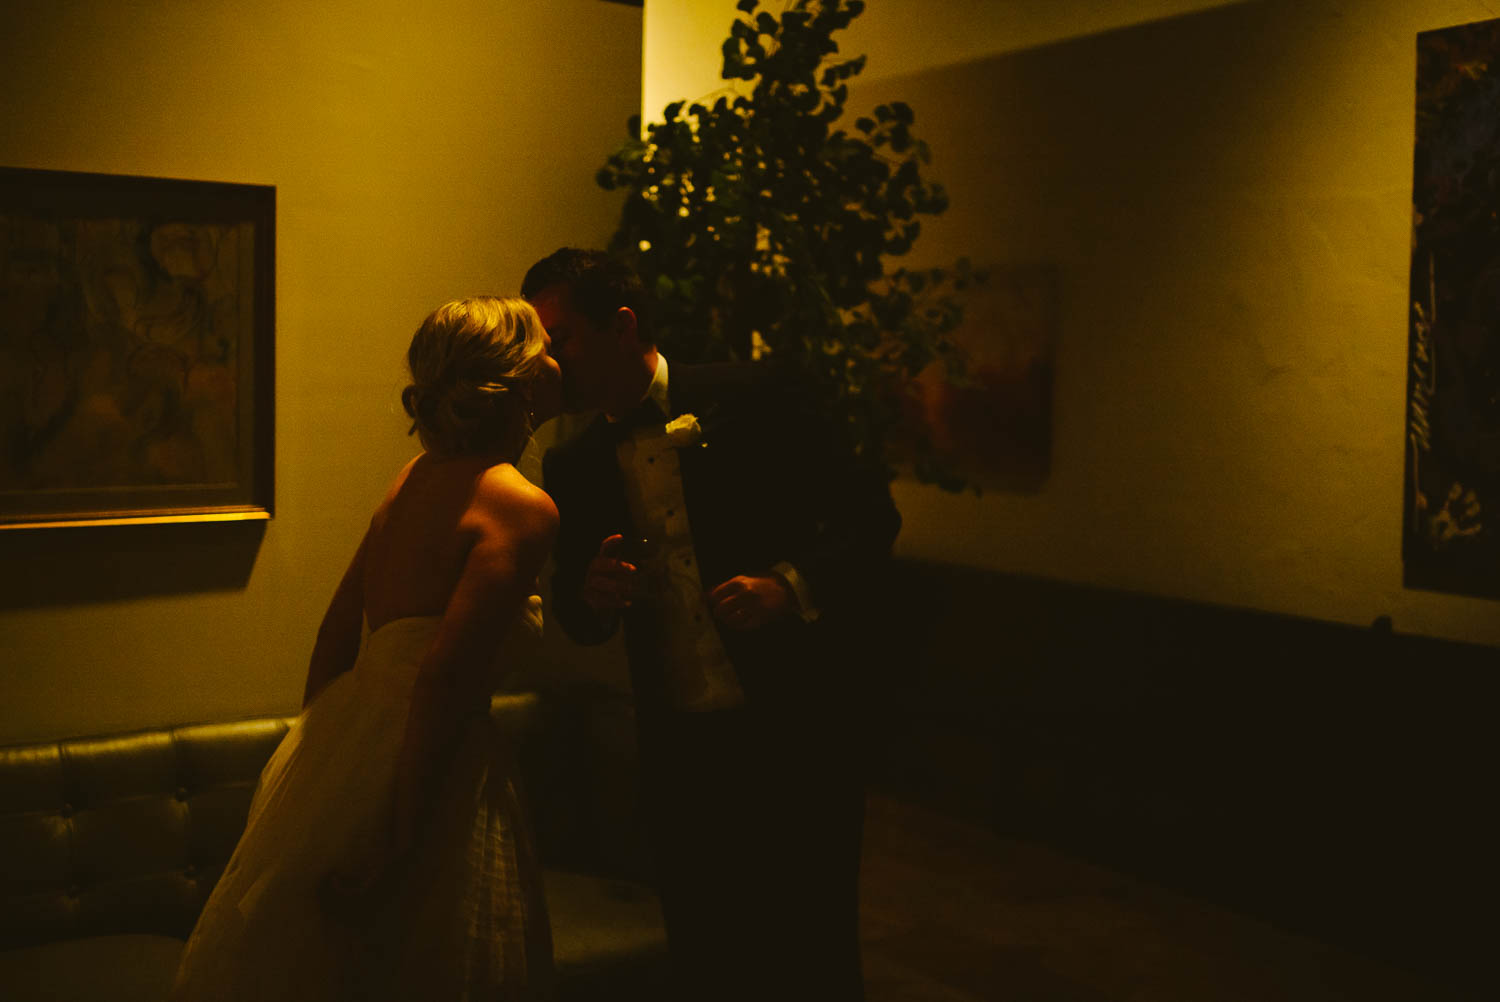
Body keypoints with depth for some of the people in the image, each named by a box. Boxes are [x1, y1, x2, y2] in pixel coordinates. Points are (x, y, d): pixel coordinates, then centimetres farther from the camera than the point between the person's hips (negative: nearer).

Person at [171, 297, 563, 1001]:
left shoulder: (418, 475, 8)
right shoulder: (522, 507, -16)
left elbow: (339, 626, 14)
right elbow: (443, 677, -24)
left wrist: (315, 750, 24)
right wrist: (396, 847, -21)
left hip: (333, 746, 8)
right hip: (414, 780, -8)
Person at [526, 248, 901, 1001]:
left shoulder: (752, 401, -7)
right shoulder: (572, 466, 4)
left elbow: (870, 511, -4)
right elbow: (576, 619, 12)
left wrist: (792, 585, -19)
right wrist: (590, 594, -11)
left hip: (795, 733, -3)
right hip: (679, 752, 4)